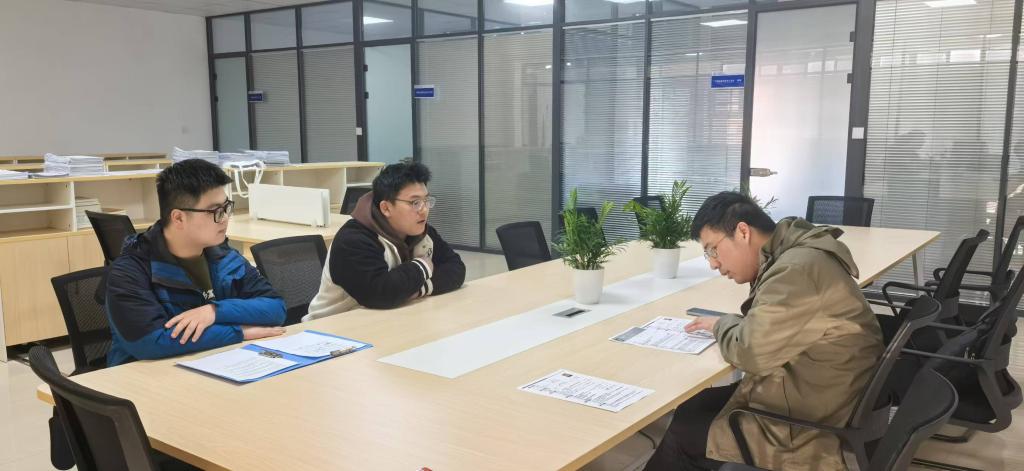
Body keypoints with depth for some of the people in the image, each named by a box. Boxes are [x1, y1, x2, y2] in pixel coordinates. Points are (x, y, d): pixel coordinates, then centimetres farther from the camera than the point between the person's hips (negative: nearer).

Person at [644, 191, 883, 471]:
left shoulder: (797, 270, -25)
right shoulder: (797, 256, 6)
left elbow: (750, 353, -26)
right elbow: (765, 329, 18)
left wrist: (721, 325, -7)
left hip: (809, 428, -9)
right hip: (808, 397, 9)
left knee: (682, 433, 3)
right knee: (691, 407, 14)